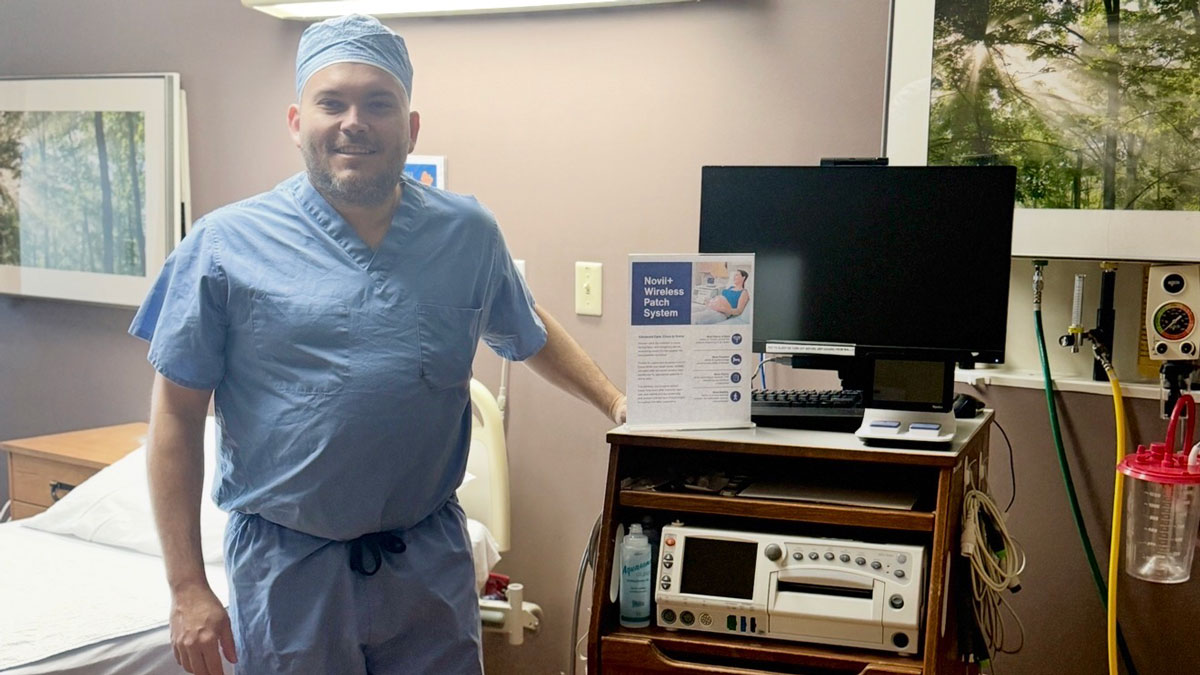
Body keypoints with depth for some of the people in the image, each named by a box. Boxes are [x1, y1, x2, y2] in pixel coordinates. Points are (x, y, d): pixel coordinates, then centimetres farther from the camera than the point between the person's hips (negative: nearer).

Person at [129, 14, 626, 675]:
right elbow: (176, 414, -5)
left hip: (430, 557, 3)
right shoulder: (226, 245, -7)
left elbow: (530, 331, 20)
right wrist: (187, 587, -8)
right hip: (285, 566, -2)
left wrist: (614, 401, 9)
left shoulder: (469, 233, 1)